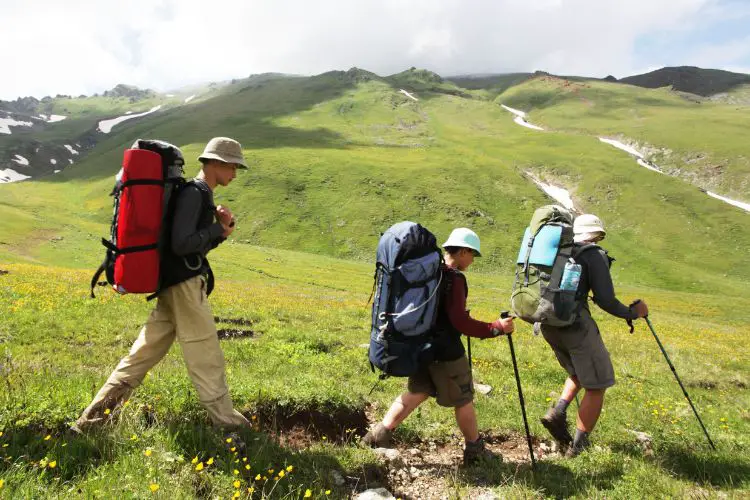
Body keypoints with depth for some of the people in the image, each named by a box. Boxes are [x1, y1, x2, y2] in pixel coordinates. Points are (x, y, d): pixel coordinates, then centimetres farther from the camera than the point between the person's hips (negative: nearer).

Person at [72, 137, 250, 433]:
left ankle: (91, 421, 16)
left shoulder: (200, 194, 18)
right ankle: (227, 422, 13)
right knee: (207, 358, 1)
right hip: (185, 285, -10)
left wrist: (222, 228, 4)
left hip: (176, 286, 10)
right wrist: (219, 229, -10)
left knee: (143, 354, 11)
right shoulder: (194, 192, -13)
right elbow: (182, 244, -23)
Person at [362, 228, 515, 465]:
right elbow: (460, 321, -23)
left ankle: (379, 434, 14)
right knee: (463, 400, 9)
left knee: (417, 392, 19)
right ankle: (475, 450, 25)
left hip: (422, 345, 8)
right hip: (446, 351, -8)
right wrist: (496, 328, -19)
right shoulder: (454, 278, -19)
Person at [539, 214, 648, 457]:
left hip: (548, 324, 7)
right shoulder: (595, 255, -4)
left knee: (579, 374, 28)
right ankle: (578, 446, 13)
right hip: (576, 325, -7)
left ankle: (558, 412, 8)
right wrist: (633, 313, 8)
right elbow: (606, 300, -8)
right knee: (596, 386, 10)